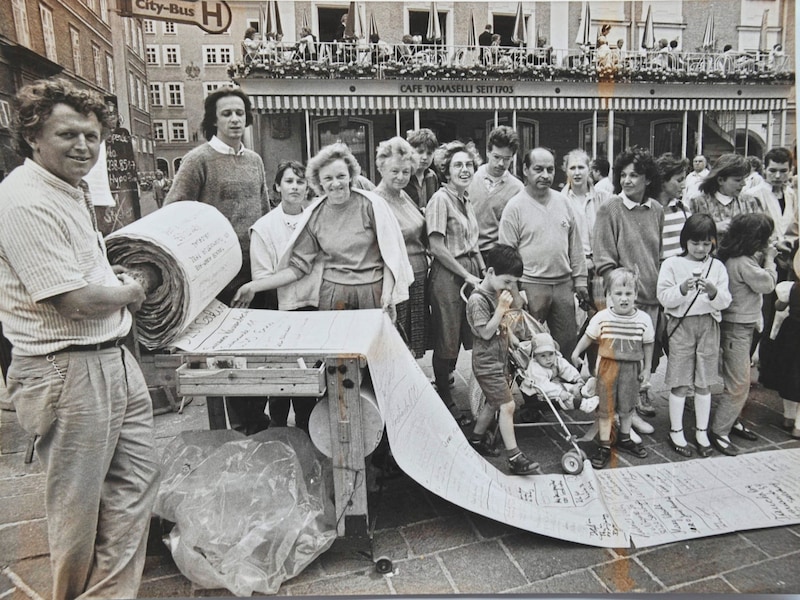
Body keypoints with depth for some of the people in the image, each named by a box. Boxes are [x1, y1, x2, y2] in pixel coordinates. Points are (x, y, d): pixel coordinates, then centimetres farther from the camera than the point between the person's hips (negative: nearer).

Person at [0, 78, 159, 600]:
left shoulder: (72, 191, 14)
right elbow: (76, 301, -21)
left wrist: (116, 279, 10)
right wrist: (130, 292, -3)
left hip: (115, 358, 9)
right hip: (70, 371, -9)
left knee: (137, 477, 16)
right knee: (78, 503, 9)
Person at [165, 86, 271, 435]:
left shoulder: (254, 160, 13)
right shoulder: (198, 160, -5)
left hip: (257, 268, 6)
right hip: (222, 272, -6)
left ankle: (258, 416, 27)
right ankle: (242, 423, 19)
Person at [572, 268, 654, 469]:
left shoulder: (643, 319, -6)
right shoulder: (602, 317, -10)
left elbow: (648, 345, 4)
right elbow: (589, 337, 4)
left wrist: (647, 369, 7)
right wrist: (576, 353, 4)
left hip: (632, 368, 2)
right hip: (608, 366, -2)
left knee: (627, 406, 18)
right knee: (605, 408, 4)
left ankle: (624, 439, 39)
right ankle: (604, 447, 15)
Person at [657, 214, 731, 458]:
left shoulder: (717, 266, 6)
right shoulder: (672, 264, -2)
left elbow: (724, 302, 0)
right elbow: (664, 298, -7)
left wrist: (713, 292, -20)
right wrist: (683, 288, -23)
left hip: (709, 324, 3)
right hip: (681, 324, -3)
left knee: (704, 382, 11)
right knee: (680, 382, 2)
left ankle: (702, 431, 24)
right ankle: (676, 432, 15)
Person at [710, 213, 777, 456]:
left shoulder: (737, 258, 6)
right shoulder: (741, 263, -23)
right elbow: (767, 283, -15)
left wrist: (762, 258, 2)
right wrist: (769, 258, -2)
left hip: (743, 326, 10)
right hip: (736, 328, -10)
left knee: (739, 380, 19)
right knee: (739, 384, -5)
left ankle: (731, 420, 32)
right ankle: (719, 432, 4)